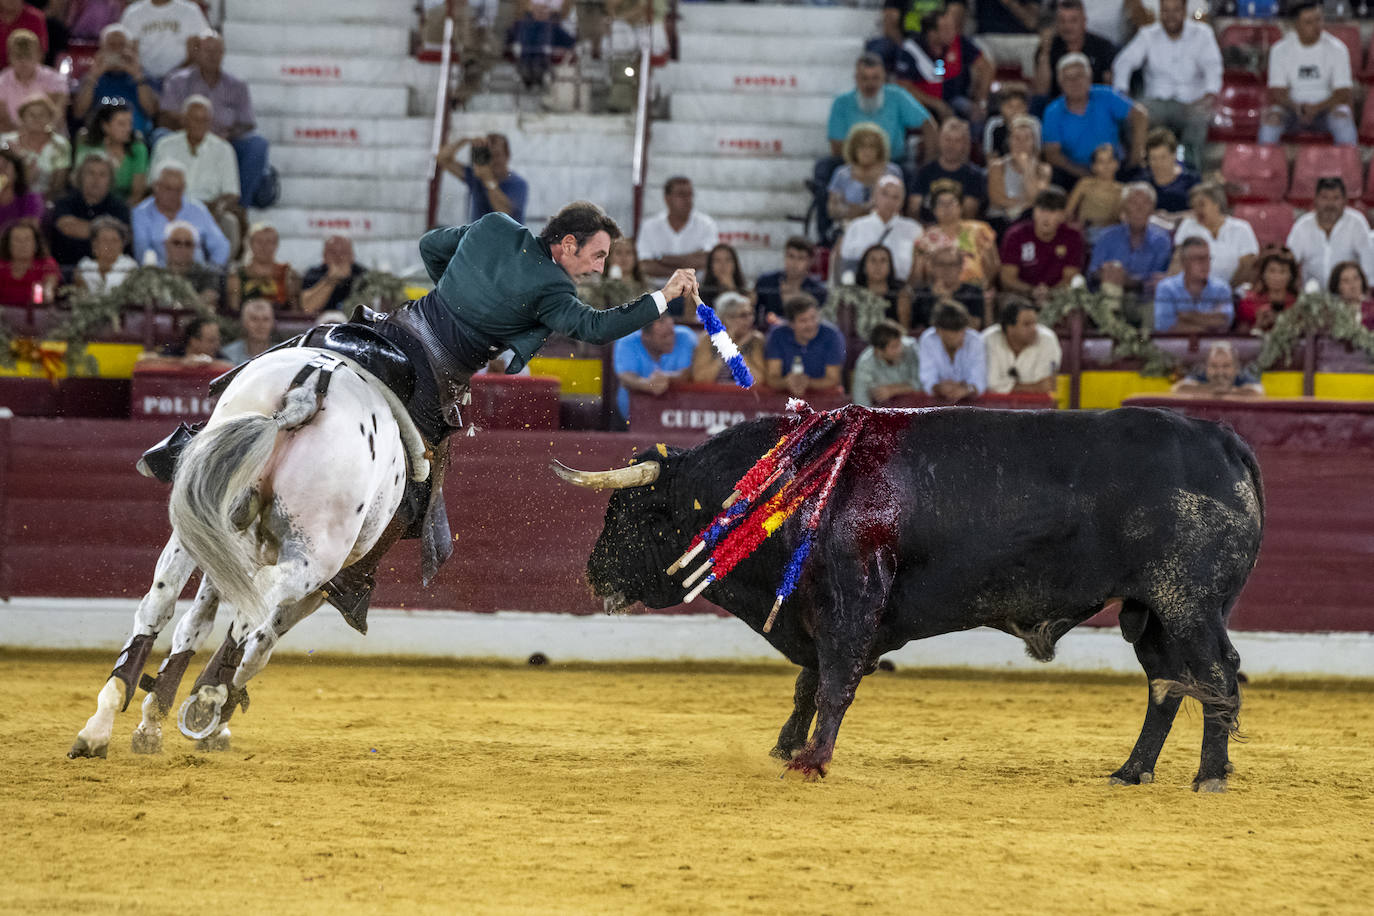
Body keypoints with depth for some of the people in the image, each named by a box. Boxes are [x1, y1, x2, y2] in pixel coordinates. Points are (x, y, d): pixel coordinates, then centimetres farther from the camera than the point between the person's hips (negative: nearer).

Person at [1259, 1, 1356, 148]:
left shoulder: (1337, 49, -3)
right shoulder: (1280, 49, -1)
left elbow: (1343, 94, -7)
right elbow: (1277, 93, -5)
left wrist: (1316, 108, -26)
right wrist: (1296, 107, -27)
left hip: (1325, 107, -1)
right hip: (1292, 108, 1)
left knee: (1343, 116, -34)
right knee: (1271, 116, -31)